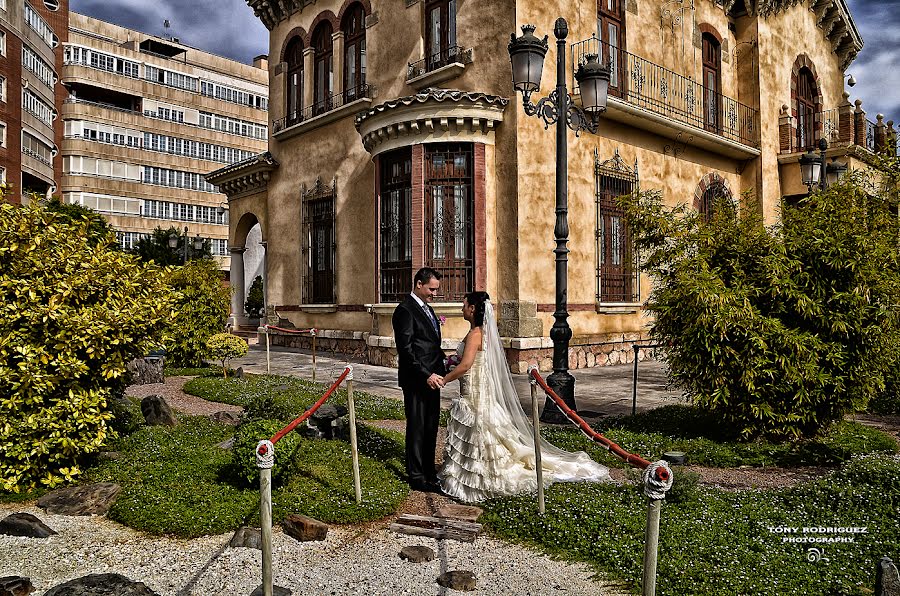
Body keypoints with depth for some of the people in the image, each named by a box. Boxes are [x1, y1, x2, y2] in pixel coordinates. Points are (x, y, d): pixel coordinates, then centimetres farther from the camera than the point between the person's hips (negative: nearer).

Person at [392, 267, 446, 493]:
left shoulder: (426, 308, 16)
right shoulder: (405, 310, -13)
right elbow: (405, 349, -19)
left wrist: (441, 365, 9)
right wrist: (425, 375, -22)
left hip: (431, 378, 9)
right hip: (416, 381, -9)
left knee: (430, 427, 16)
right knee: (417, 428, 1)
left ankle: (428, 470, 29)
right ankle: (416, 477, 12)